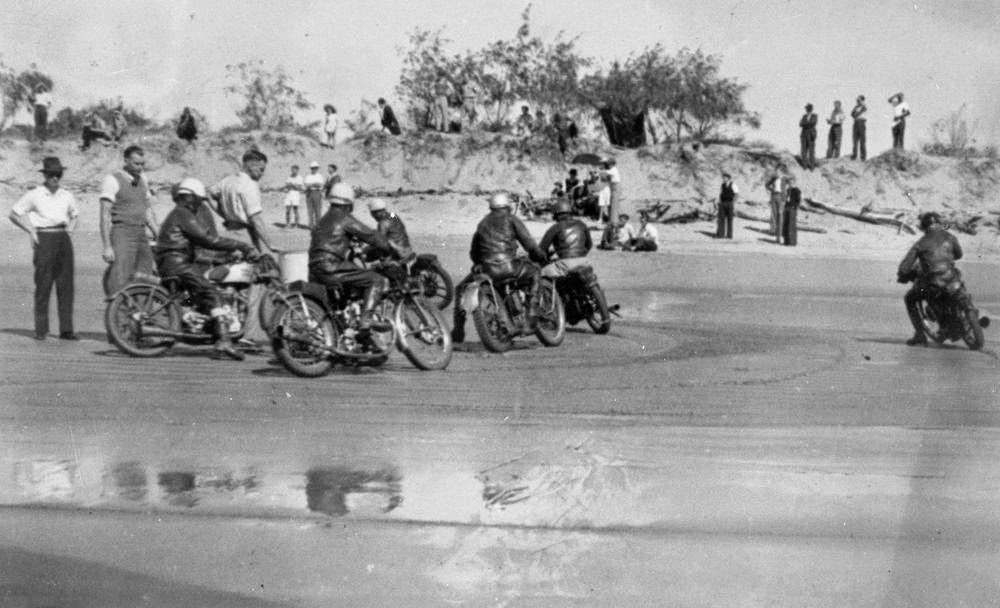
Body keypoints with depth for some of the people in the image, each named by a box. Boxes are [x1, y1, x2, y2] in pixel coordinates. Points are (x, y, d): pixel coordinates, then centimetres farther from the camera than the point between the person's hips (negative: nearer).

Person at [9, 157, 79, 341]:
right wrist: (31, 231, -1)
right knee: (43, 285, -3)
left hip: (64, 239, 4)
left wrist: (70, 228, 12)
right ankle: (41, 330, 3)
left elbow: (74, 215, 29)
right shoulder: (34, 195, -1)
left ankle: (66, 329, 5)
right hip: (44, 240, -4)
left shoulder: (66, 195, 11)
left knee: (66, 285, 1)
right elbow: (14, 214, 6)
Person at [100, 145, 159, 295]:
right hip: (122, 234, -7)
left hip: (141, 235, 7)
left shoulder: (142, 179, 15)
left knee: (147, 282, 3)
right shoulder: (113, 180, -6)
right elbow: (105, 215, -10)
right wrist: (107, 247, -16)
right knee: (120, 284, -13)